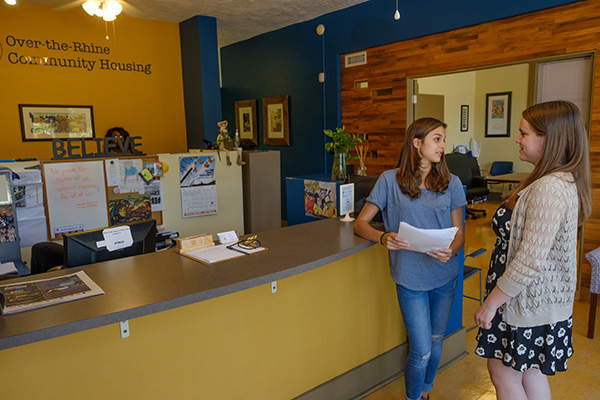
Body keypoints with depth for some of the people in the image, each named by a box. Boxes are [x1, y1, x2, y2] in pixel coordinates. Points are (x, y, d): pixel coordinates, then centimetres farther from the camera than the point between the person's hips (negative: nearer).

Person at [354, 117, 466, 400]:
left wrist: (451, 250, -19)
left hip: (445, 277, 4)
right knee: (421, 352, 0)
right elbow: (360, 223, -4)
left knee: (435, 342, 20)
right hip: (410, 278, -4)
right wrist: (383, 237, -24)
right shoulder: (390, 180, -6)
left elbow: (459, 233, 4)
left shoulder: (451, 183, 3)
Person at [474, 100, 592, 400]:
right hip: (540, 301, 10)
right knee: (530, 372, 22)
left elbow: (529, 261, -28)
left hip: (529, 304, -10)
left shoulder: (549, 190, -28)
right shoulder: (564, 180, 6)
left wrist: (492, 302, -19)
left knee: (503, 372, 8)